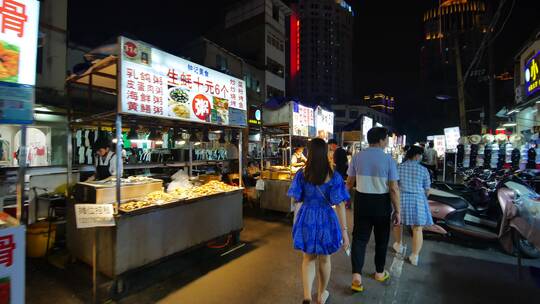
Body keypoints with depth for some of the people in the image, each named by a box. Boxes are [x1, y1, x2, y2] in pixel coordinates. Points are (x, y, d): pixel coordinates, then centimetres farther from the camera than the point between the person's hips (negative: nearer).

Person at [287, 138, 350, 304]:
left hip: (306, 218, 1)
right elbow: (339, 205, -12)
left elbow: (296, 198, -4)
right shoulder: (334, 176, -12)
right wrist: (344, 231, -6)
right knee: (324, 259, 22)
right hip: (326, 219, 0)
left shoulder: (301, 174, -9)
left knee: (308, 258, 20)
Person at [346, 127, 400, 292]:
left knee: (359, 238, 9)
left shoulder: (357, 157, -4)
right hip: (381, 202, -1)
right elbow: (394, 188, -13)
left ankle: (356, 275, 2)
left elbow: (350, 182, 3)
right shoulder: (388, 159, -13)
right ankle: (379, 272, 37)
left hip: (362, 200, 2)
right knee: (381, 239, 19)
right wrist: (397, 210, -4)